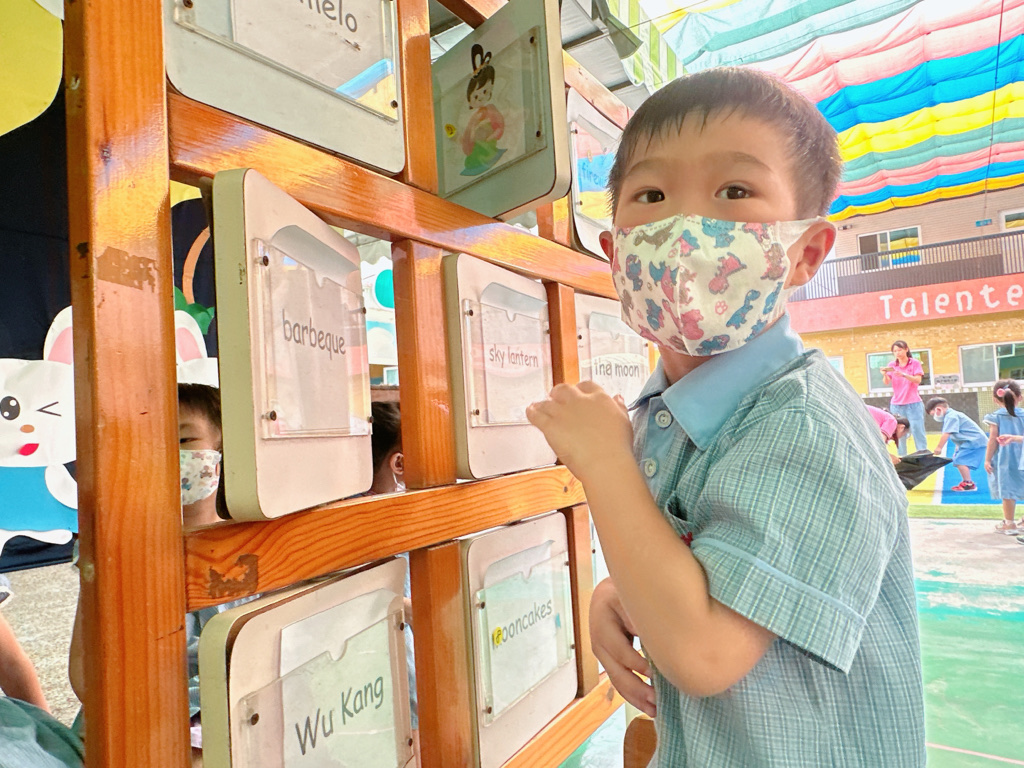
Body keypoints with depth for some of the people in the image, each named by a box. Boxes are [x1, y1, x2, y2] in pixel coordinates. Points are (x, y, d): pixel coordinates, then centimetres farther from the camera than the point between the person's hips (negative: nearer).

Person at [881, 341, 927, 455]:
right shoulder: (892, 365, 8)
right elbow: (887, 383, -2)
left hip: (913, 404, -2)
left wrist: (904, 375, -28)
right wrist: (885, 375, -24)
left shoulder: (915, 363, 2)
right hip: (896, 405, 2)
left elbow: (918, 380, -11)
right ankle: (902, 458, 5)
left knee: (918, 432, -3)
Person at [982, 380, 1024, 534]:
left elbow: (993, 440, -8)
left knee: (1007, 492, 3)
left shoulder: (995, 417, -8)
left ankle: (1010, 524, 9)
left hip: (1004, 460, -3)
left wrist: (987, 459, -2)